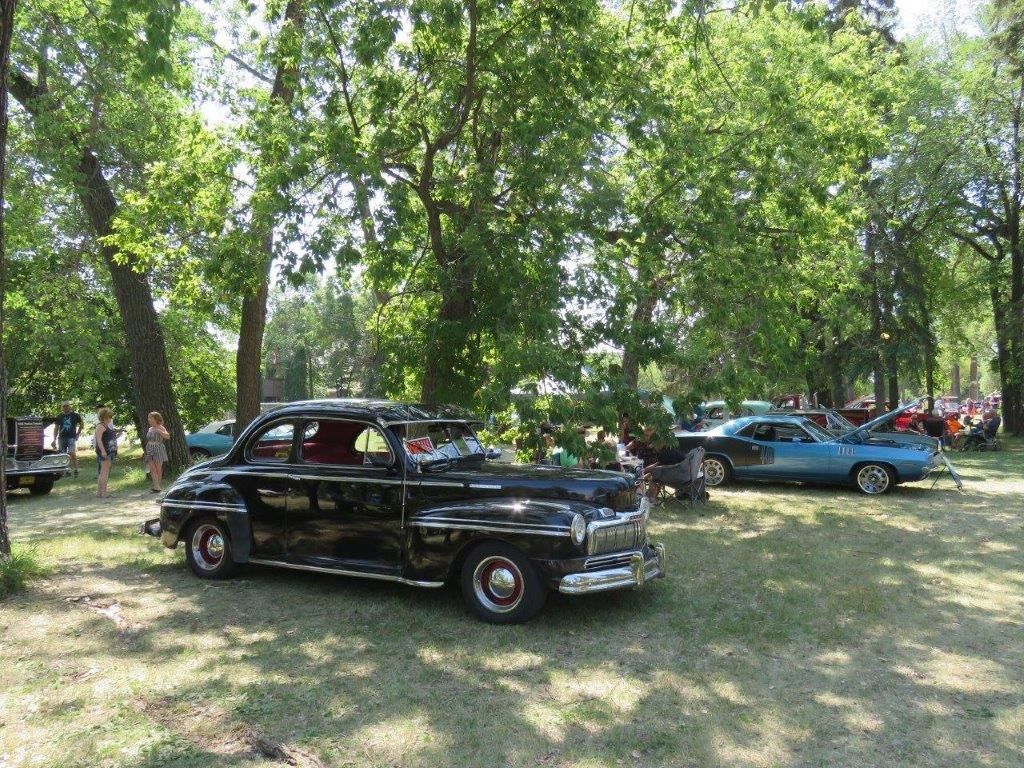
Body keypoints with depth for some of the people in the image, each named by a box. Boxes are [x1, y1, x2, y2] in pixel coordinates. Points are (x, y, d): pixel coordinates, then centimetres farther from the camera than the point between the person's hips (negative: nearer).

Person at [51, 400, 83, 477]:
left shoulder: (75, 415, 2)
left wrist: (77, 434, 6)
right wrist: (54, 440, 8)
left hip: (72, 438, -4)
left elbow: (82, 424, 13)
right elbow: (56, 428, 13)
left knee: (72, 454, -16)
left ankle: (76, 470, -9)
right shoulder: (59, 416, 9)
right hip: (62, 438, 4)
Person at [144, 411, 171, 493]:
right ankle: (156, 486, -8)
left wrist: (159, 431, -28)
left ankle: (158, 486, 9)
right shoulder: (150, 429, 14)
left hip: (158, 450, -6)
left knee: (158, 468, 1)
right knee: (152, 469, -5)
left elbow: (167, 436, -20)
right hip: (150, 450, 6)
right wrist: (146, 450, 21)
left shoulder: (160, 428, -6)